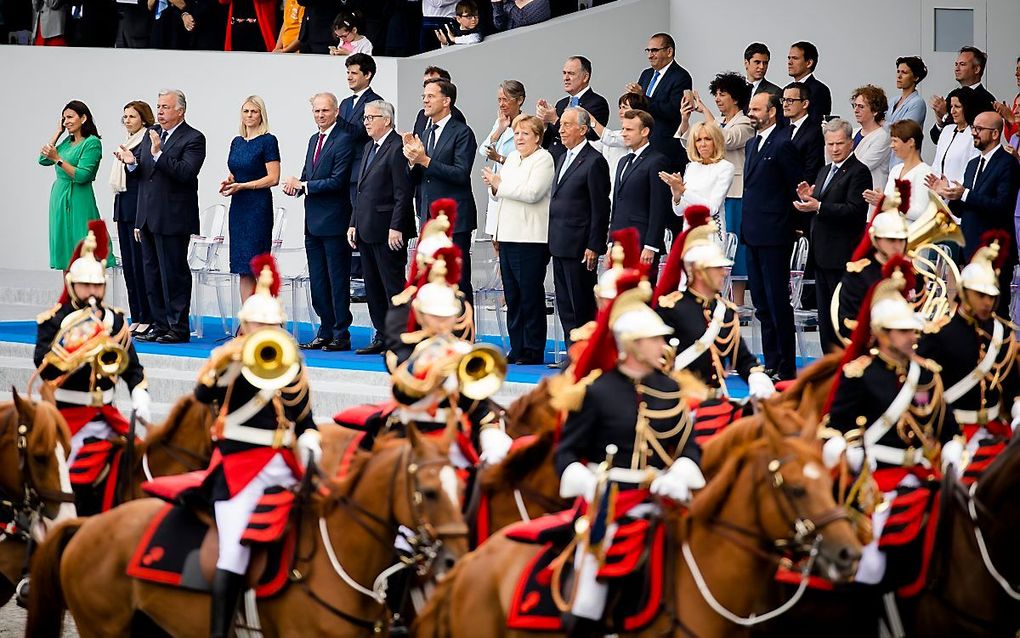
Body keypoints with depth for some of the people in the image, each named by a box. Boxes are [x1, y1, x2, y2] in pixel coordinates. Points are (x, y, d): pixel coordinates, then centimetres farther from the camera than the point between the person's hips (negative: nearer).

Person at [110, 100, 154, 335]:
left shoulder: (149, 141, -9)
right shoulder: (128, 143, 19)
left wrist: (131, 162, -25)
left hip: (140, 208, -9)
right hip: (124, 207, 9)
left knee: (141, 262, -8)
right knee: (128, 264, 8)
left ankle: (148, 318, -3)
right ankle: (136, 318, 12)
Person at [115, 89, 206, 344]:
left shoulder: (193, 139, -8)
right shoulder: (152, 134, 14)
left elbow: (186, 172, -21)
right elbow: (142, 171, 17)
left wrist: (159, 153, -27)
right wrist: (132, 162, -5)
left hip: (173, 219, -8)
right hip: (148, 218, 8)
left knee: (174, 273, -5)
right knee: (152, 274, 11)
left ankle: (178, 329, 0)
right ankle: (160, 325, 18)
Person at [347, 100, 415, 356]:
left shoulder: (397, 148, -12)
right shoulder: (370, 147, 17)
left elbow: (403, 193, -17)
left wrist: (396, 228, -20)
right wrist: (354, 224, 16)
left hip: (388, 231, -9)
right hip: (367, 230, 9)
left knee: (393, 286, -6)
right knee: (373, 287, 11)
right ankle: (382, 336, 17)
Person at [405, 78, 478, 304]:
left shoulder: (462, 133, -8)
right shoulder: (423, 134, 16)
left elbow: (461, 174, -17)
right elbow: (415, 180, 14)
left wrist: (425, 160, -19)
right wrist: (413, 160, -8)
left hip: (455, 220, -8)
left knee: (458, 282, -6)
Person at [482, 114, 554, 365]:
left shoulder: (543, 159, -7)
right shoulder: (512, 158, 18)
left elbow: (532, 193, -19)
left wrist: (500, 185, -11)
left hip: (531, 239, -8)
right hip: (508, 236, 8)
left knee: (531, 296, -3)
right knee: (512, 297, 9)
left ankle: (533, 351, 1)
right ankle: (517, 349, 14)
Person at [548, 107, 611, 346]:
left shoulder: (594, 161, -11)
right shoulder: (562, 158, 17)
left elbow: (600, 208, -13)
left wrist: (593, 247, -16)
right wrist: (554, 241, 14)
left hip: (579, 246, -9)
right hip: (560, 245, 9)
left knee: (582, 306, -4)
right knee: (565, 305, 10)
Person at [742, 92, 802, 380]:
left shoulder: (783, 145, -11)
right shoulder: (752, 144, 16)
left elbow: (797, 190, -10)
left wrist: (785, 222, -7)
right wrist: (747, 226, 15)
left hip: (774, 236, -9)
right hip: (753, 235, 9)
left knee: (778, 303, -5)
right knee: (762, 305, 12)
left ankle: (785, 368, -1)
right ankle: (771, 363, 18)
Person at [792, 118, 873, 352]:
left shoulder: (859, 172, -10)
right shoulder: (824, 172, 18)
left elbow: (854, 211, -21)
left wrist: (818, 207, -26)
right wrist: (807, 199, 1)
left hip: (843, 257, -9)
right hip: (823, 254, 9)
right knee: (825, 316, 12)